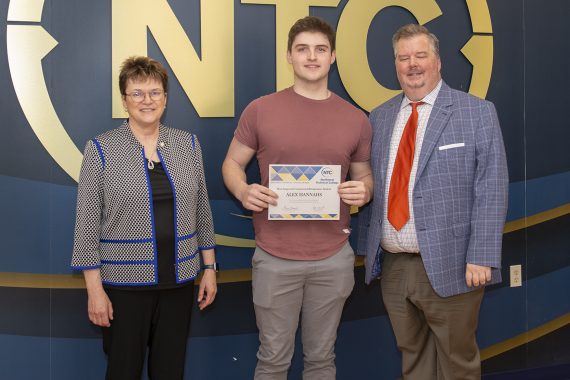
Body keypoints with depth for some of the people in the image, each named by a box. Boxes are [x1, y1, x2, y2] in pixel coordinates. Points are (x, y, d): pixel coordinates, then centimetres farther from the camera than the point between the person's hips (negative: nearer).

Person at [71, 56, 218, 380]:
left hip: (180, 279, 3)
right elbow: (88, 224, -6)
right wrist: (94, 288, -9)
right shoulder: (101, 150, -6)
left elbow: (202, 211, 10)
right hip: (124, 282, -3)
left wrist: (209, 267, 8)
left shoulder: (188, 144, 4)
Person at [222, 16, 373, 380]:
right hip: (275, 257, -1)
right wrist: (244, 191, -16)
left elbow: (364, 176, 13)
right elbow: (232, 163, 5)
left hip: (334, 258, 2)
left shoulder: (356, 119, 3)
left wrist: (364, 191, -11)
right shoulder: (260, 110, -3)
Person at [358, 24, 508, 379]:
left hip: (449, 266, -4)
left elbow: (491, 190, -8)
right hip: (392, 265, 4)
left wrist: (481, 258, -14)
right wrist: (366, 247, 8)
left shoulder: (477, 112, -4)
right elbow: (373, 187, 12)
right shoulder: (380, 117, 10)